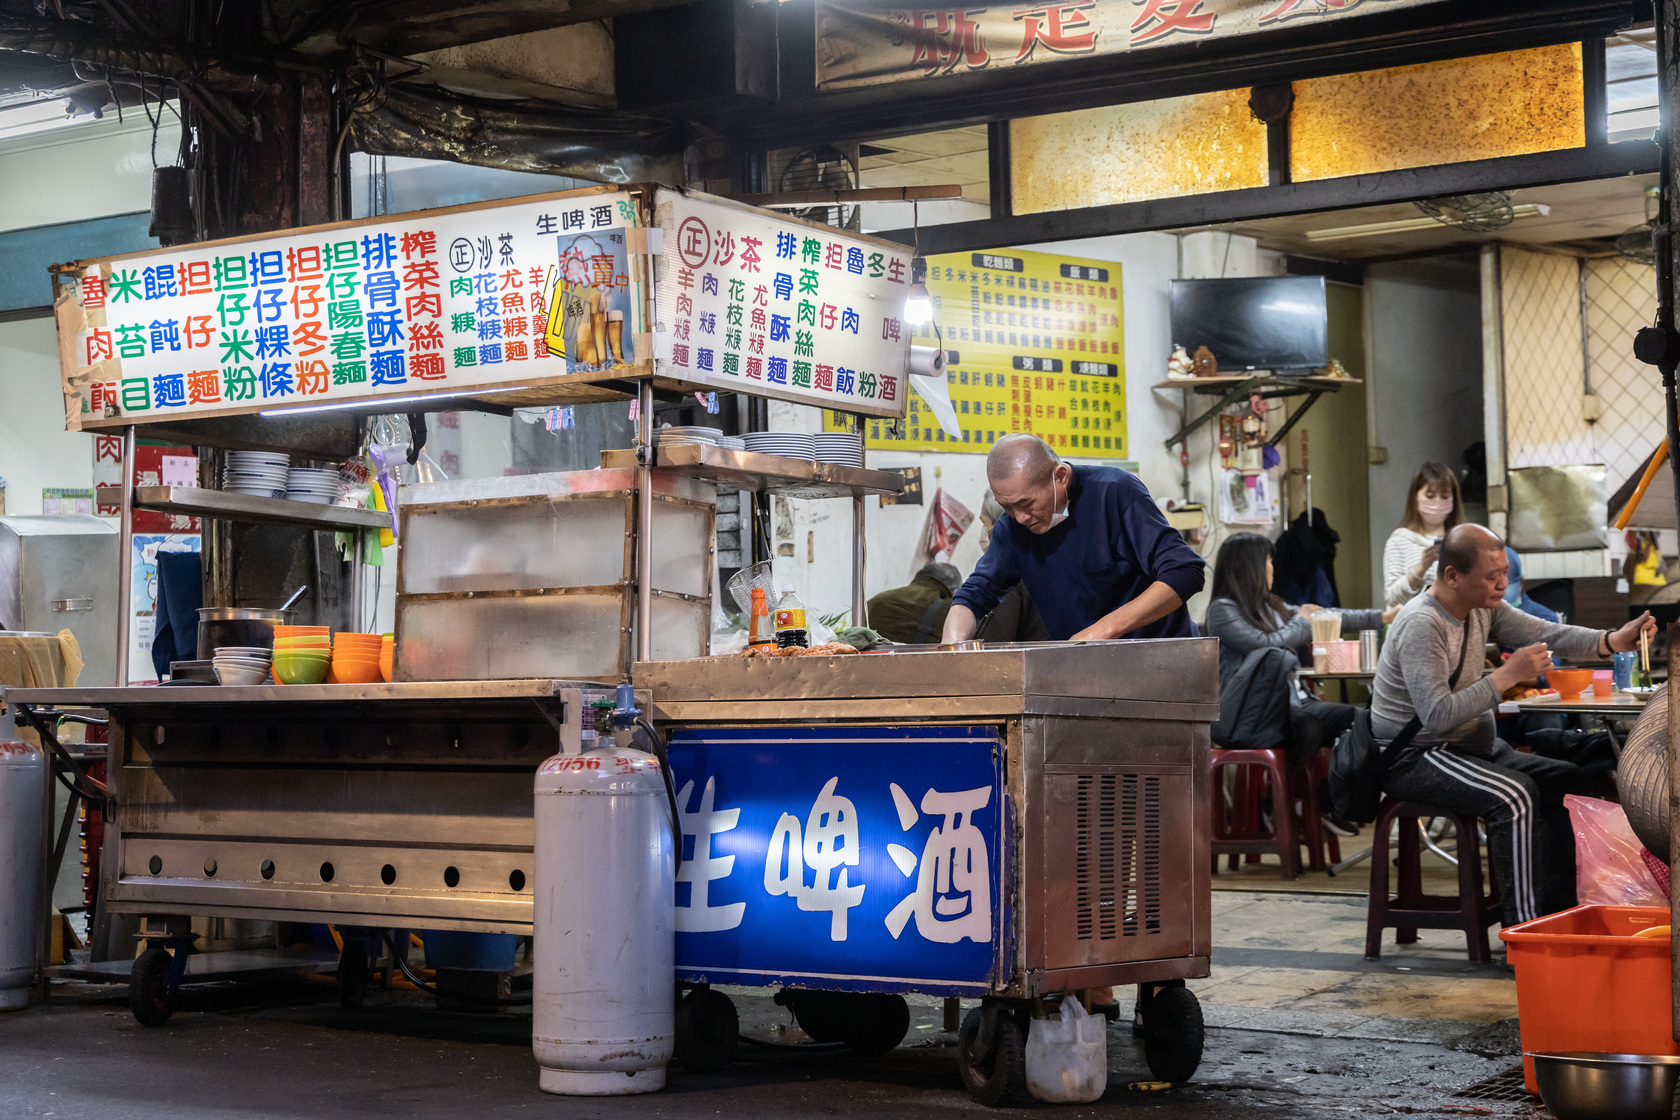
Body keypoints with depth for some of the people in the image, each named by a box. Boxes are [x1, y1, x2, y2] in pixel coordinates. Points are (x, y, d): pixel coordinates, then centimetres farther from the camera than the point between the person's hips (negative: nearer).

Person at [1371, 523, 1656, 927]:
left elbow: (1547, 634, 1)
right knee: (1514, 794, -29)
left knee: (1568, 780, 3)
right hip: (1414, 758, -10)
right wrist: (1507, 675, -28)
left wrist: (1614, 641, -15)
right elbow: (1437, 715, -30)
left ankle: (1556, 912, 5)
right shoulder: (1422, 625, -23)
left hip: (1470, 745, 10)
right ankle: (1523, 929, -24)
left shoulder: (1484, 607, 6)